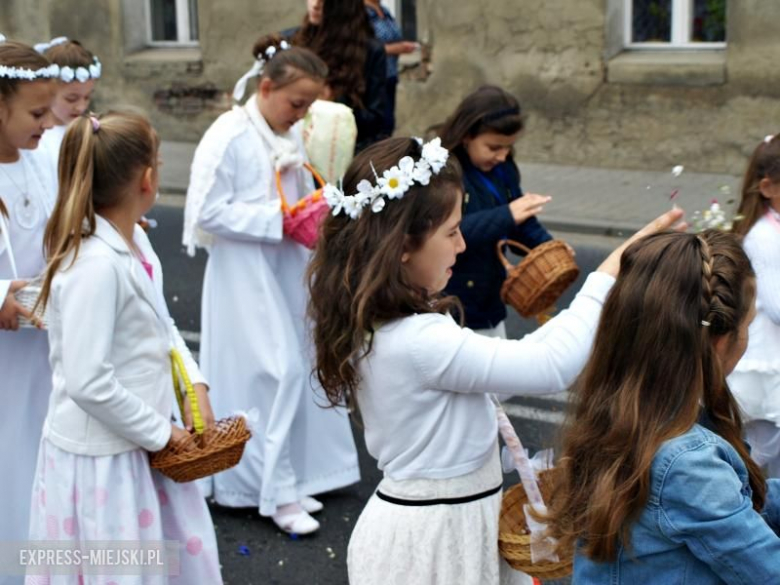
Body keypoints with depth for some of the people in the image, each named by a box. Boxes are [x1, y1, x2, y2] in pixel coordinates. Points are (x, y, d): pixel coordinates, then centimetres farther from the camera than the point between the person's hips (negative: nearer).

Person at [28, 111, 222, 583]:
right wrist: (159, 433, -16)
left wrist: (195, 385, 1)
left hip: (138, 446, 9)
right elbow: (88, 383, -28)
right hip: (100, 460, -9)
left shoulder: (136, 241, 1)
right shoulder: (96, 265, -27)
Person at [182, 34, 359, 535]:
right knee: (277, 371, -7)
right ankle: (277, 491, 5)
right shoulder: (230, 135, -15)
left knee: (297, 369, 11)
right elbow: (208, 211, -19)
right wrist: (277, 220, -20)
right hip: (247, 273, -7)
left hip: (289, 267, 7)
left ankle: (290, 479, 25)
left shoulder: (293, 134, 6)